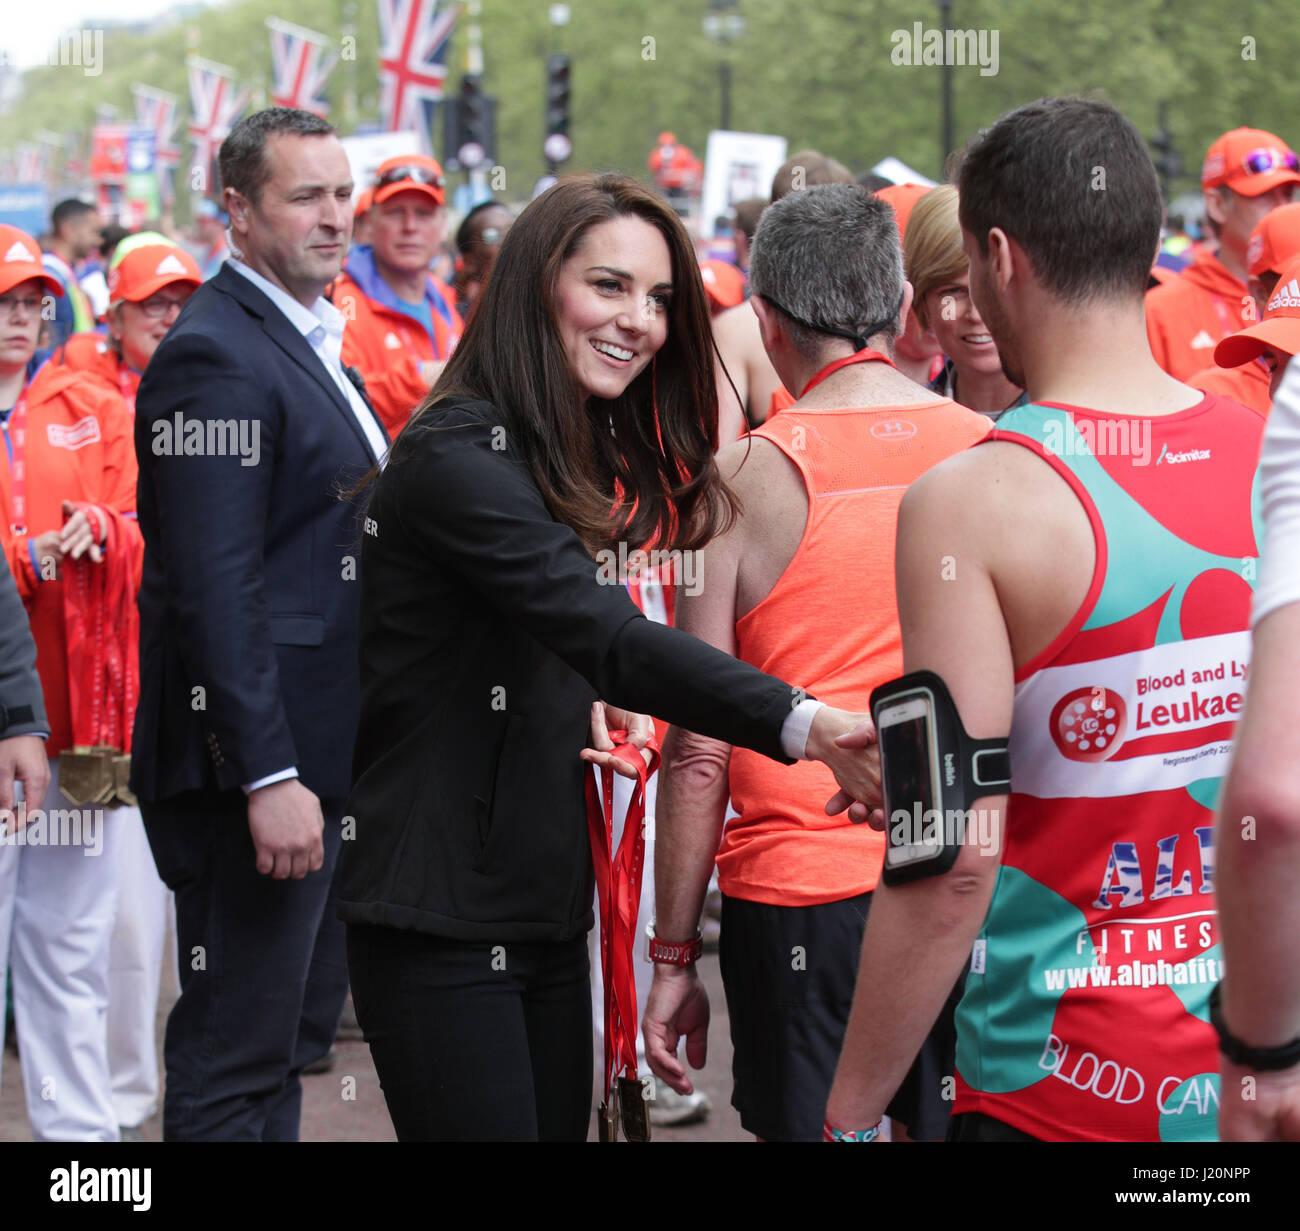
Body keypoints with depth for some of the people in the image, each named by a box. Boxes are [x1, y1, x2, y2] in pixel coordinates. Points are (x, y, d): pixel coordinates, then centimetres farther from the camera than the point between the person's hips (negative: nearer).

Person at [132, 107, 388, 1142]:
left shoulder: (312, 341, 16)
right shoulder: (215, 356, -16)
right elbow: (216, 590, -22)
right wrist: (267, 777, -25)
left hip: (321, 756, 10)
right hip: (258, 756, -10)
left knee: (297, 1027, 17)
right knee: (237, 1059, -4)